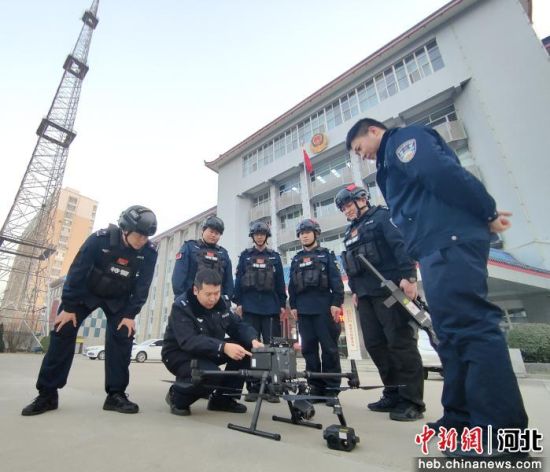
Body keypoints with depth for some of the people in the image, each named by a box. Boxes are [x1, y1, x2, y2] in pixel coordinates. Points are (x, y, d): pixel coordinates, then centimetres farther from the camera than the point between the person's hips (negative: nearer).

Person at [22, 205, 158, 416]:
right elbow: (77, 271, -21)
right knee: (62, 333, -7)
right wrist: (68, 307, -18)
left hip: (119, 299, 1)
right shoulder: (100, 239, -27)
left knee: (122, 337, -12)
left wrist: (130, 314, -17)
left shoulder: (149, 252, -22)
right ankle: (47, 394, 7)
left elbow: (142, 285, -15)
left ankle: (116, 394, -2)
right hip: (86, 291, 0)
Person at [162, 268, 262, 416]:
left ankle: (222, 398, 3)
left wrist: (253, 340, -29)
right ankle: (177, 396, -1)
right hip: (180, 354, -6)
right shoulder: (181, 307, -24)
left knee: (246, 349, -15)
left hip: (210, 351, 6)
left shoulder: (221, 303, -6)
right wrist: (223, 347, -50)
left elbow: (239, 325, -6)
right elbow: (188, 341, -37)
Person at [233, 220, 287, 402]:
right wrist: (238, 302, -2)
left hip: (271, 306, 0)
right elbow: (238, 279, 6)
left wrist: (282, 304, 2)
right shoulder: (245, 255, 11)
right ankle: (252, 387, 11)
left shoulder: (274, 256, 12)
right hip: (250, 306, 0)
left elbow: (280, 282, 9)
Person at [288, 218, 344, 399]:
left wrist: (336, 302, -11)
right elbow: (292, 285, 17)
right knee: (308, 349, 6)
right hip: (304, 309, 4)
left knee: (329, 348, -1)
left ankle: (332, 388, 10)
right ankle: (315, 386, 16)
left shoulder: (327, 255, 7)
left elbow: (336, 280, -1)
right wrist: (293, 305, 9)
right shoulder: (296, 259, 18)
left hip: (324, 307, -4)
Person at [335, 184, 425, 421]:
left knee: (401, 343, -5)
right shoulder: (350, 232, 23)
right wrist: (355, 290, 18)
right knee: (375, 344, 7)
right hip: (366, 295, 8)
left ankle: (412, 400, 5)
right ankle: (394, 394, 18)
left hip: (390, 289, -8)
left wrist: (408, 276, -22)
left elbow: (402, 243, -12)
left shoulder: (382, 216, 2)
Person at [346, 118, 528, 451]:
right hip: (437, 248, 10)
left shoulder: (405, 137, 4)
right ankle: (461, 417, 16)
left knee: (470, 324, -13)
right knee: (452, 330, 8)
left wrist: (487, 214, -12)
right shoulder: (391, 161, 30)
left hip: (450, 242, -10)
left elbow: (443, 172, -14)